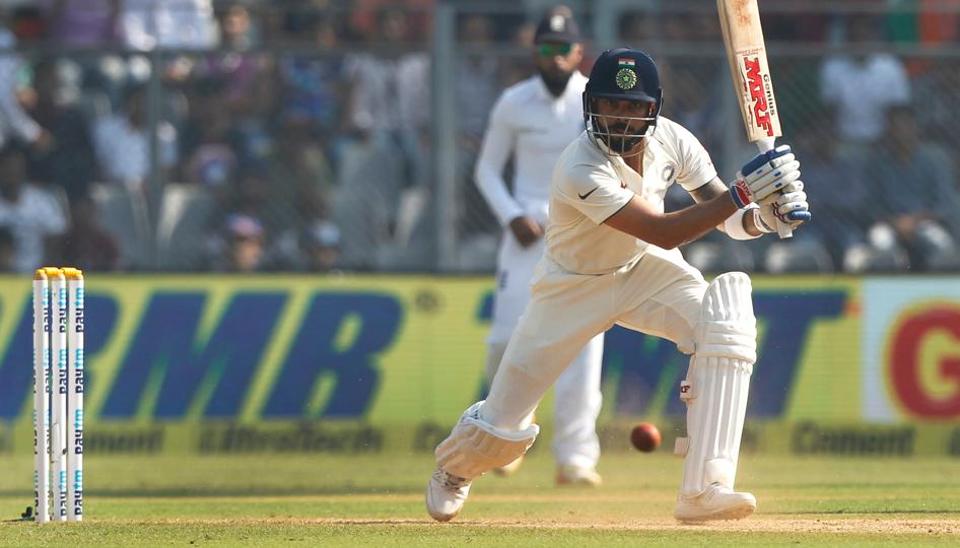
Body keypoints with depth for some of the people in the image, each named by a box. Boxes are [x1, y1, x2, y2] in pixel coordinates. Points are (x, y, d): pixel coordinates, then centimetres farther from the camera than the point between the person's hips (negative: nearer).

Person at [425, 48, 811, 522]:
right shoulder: (581, 170, -34)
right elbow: (664, 233, -38)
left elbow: (731, 221, -10)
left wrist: (765, 214, -33)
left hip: (646, 270, 4)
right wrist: (741, 193, -45)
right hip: (574, 285, -4)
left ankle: (704, 490, -26)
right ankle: (456, 466, 40)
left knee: (726, 323, -27)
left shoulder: (672, 141, -16)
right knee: (502, 429, -1)